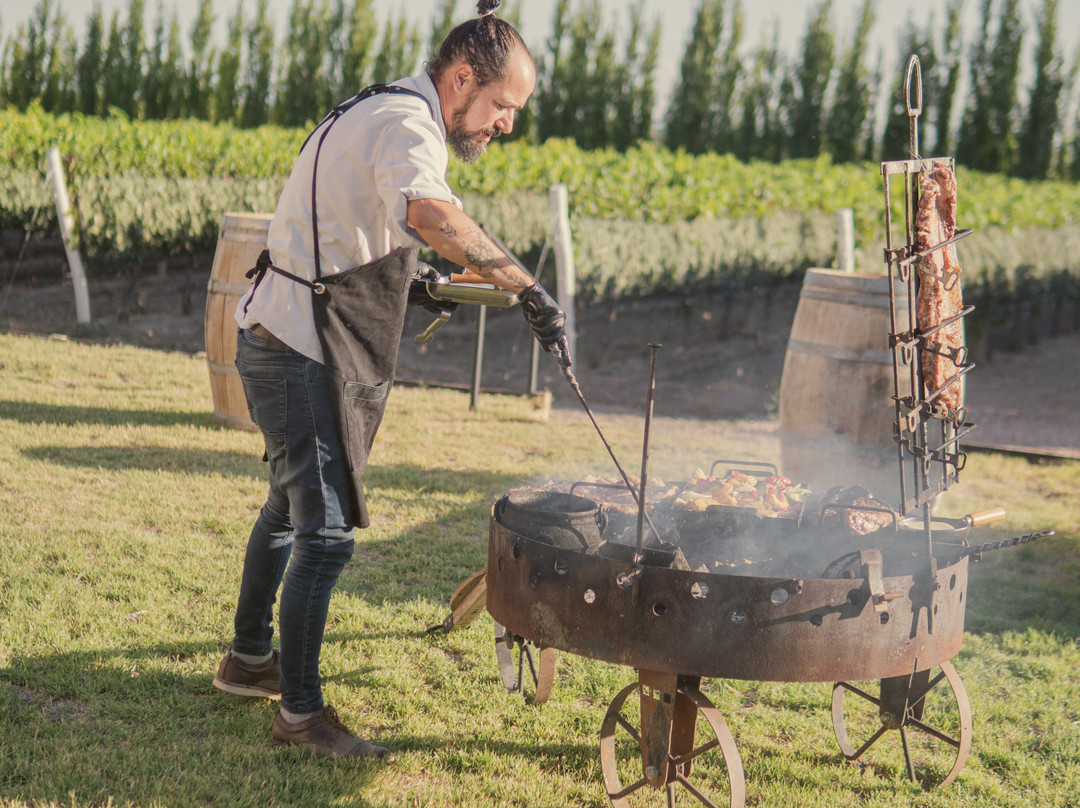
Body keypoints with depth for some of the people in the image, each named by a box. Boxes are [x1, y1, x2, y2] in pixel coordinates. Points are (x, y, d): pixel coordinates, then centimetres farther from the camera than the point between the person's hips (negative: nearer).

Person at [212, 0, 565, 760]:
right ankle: (300, 711, 0)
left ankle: (250, 657, 39)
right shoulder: (406, 126, -20)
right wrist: (528, 287, -46)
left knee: (294, 505, 23)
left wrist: (402, 277, 20)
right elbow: (428, 213, -43)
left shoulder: (384, 114, 14)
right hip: (298, 350, -11)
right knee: (327, 530, -9)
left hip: (283, 344, 11)